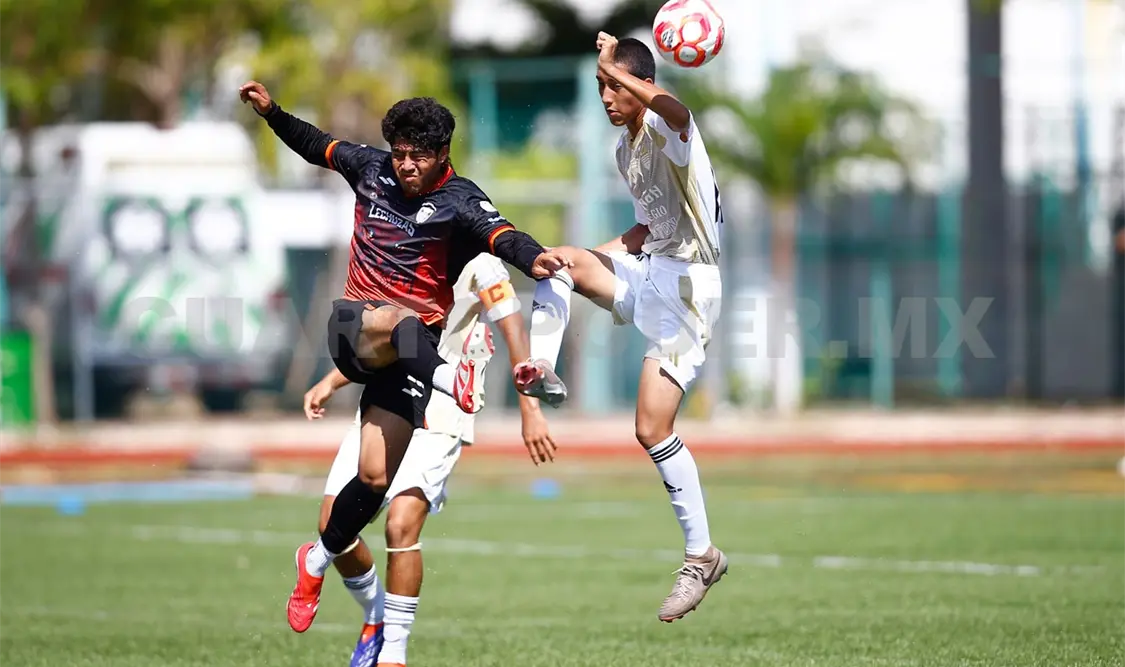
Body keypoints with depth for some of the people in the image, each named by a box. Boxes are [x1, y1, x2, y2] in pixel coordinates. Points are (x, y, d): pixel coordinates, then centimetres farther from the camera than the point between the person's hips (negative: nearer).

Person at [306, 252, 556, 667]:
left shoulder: (476, 263, -5)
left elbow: (515, 336, -6)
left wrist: (530, 411, -13)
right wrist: (330, 383, 19)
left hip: (439, 417, -6)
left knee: (401, 525, -22)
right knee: (333, 523, -4)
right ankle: (376, 617, 21)